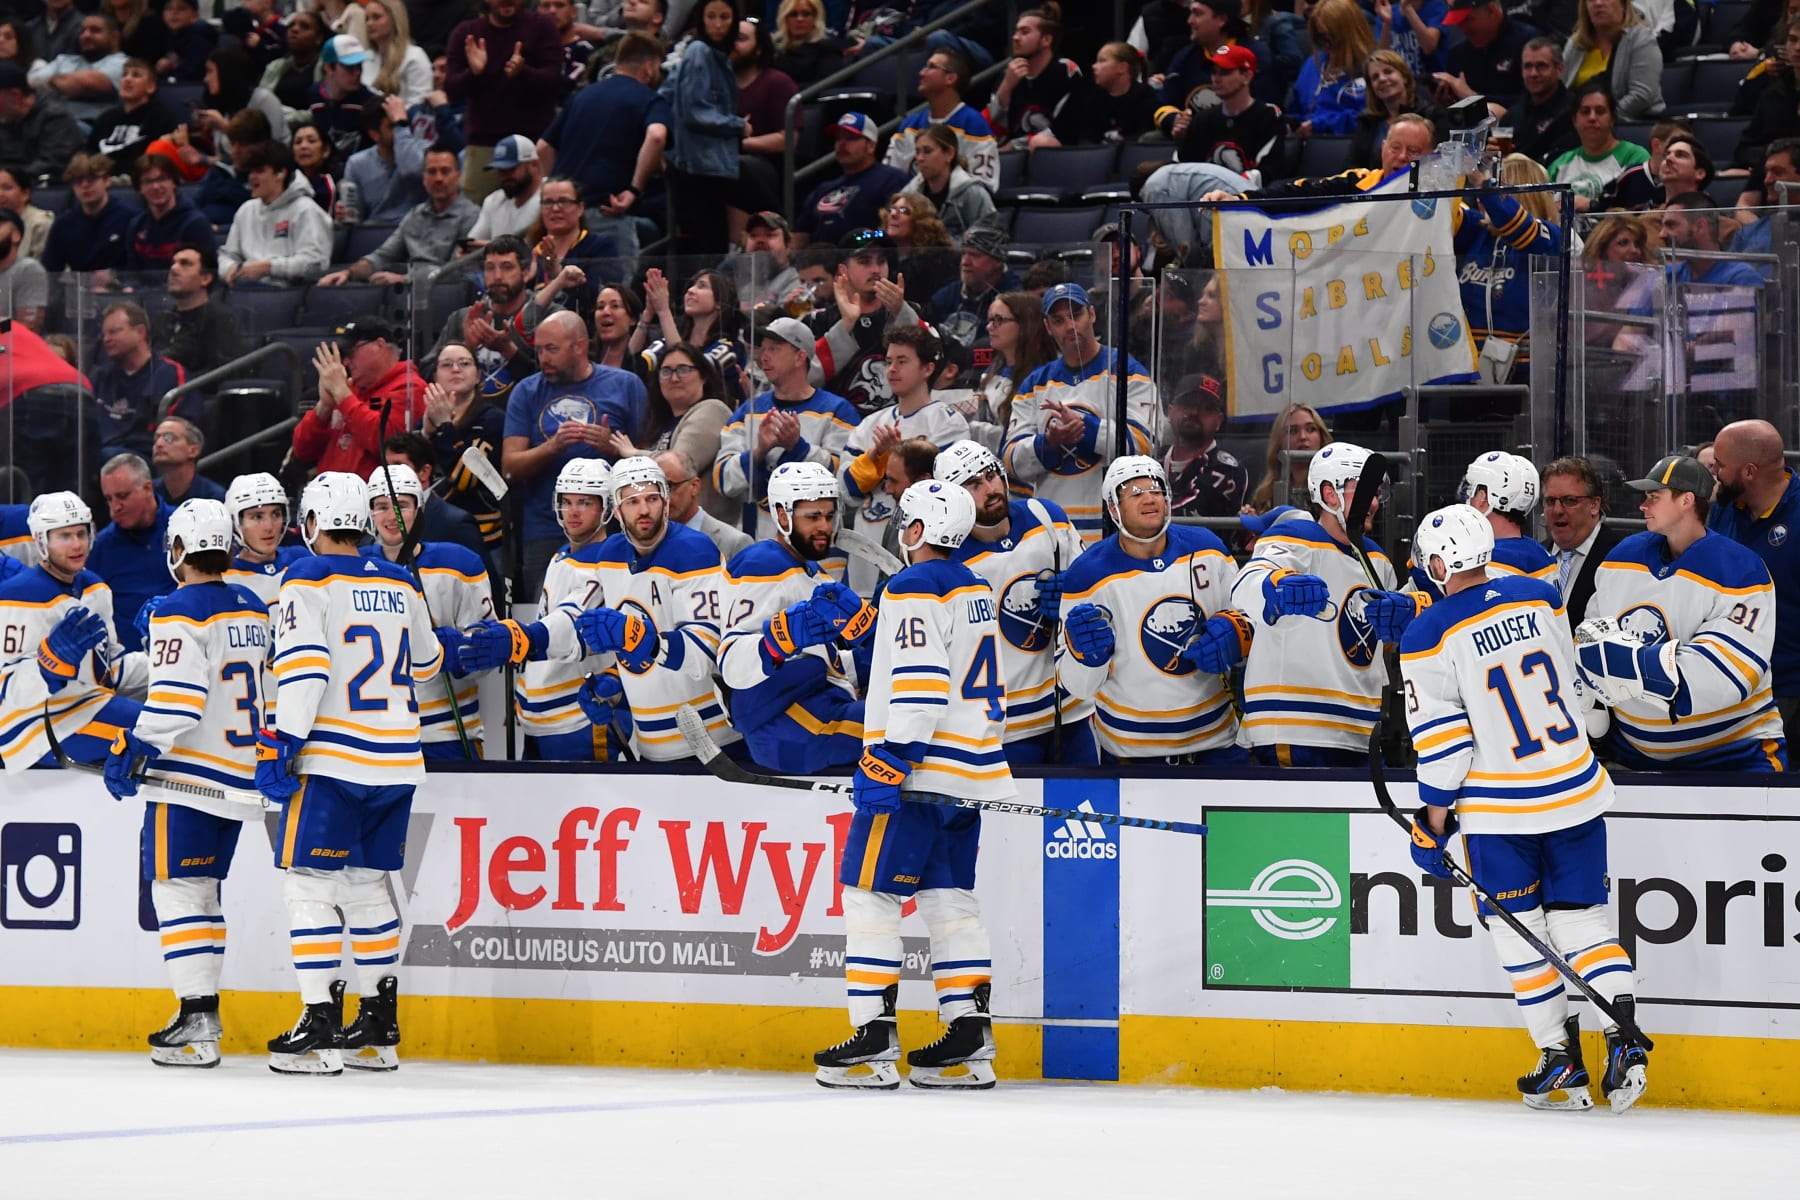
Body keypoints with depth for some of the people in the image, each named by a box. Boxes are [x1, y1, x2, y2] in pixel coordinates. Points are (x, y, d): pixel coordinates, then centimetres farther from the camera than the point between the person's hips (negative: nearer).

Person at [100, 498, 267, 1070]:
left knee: (176, 889, -6)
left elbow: (175, 699, -22)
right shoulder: (255, 610, 11)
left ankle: (197, 1021, -13)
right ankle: (204, 1013, 17)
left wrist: (134, 751, -18)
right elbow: (268, 689, 21)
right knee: (202, 891, 16)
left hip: (189, 771, -8)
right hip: (241, 772, 8)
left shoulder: (180, 611, -13)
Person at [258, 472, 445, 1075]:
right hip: (397, 762, 6)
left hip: (332, 760, -6)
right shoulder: (400, 584, 11)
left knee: (309, 883, -2)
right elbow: (425, 664, 24)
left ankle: (320, 1030, -9)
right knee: (367, 884, 16)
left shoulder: (308, 580, -7)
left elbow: (302, 668, -18)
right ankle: (380, 1027, 17)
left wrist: (280, 743, -16)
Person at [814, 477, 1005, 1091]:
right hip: (969, 765, 9)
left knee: (867, 890, -5)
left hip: (918, 766, -9)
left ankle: (875, 1042, -10)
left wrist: (890, 759, -23)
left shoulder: (915, 590, -13)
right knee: (949, 897, 10)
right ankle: (970, 1044, 6)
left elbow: (920, 684, -22)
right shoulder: (975, 590, 17)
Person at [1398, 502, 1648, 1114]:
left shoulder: (1429, 637, -12)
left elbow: (1441, 738, -11)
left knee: (1518, 930, 10)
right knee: (1582, 916, 12)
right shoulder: (1540, 598, 2)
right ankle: (1625, 1037, -5)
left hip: (1499, 808, -4)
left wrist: (1433, 819, 0)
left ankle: (1563, 1062, 9)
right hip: (1576, 792, 4)